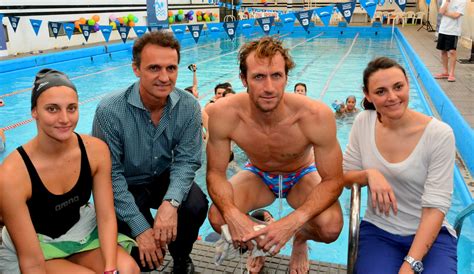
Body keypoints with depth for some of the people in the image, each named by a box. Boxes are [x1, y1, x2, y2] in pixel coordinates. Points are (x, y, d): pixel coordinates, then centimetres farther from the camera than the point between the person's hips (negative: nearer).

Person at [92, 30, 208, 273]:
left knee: (196, 206, -26)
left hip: (165, 179, 3)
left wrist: (170, 202, -34)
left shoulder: (189, 107, -16)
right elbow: (110, 175, -20)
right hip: (125, 186, -2)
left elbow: (186, 160, -14)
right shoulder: (110, 111, -25)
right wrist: (140, 228, -25)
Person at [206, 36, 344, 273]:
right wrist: (232, 214, -40)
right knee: (218, 218, -24)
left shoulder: (316, 116, -34)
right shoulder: (223, 114, -29)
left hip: (302, 176, -1)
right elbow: (215, 173, -19)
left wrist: (292, 222, -41)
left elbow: (333, 181, -26)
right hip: (258, 175, 1)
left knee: (330, 227, -28)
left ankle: (300, 239, 12)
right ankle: (259, 235, 13)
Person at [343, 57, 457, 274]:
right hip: (377, 231, 1)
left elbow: (436, 205, -16)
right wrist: (369, 174, -19)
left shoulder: (439, 134, -13)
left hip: (430, 233, -1)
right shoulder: (363, 122, -4)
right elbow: (345, 177, 4)